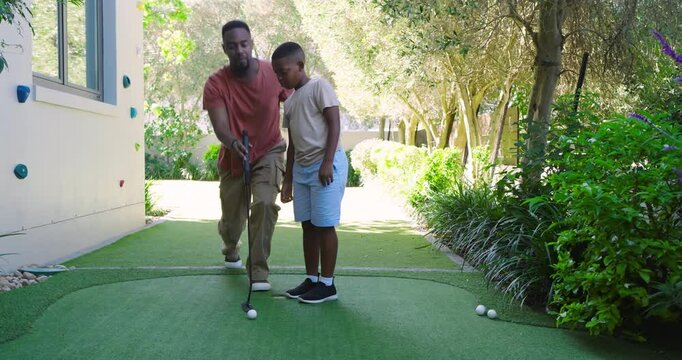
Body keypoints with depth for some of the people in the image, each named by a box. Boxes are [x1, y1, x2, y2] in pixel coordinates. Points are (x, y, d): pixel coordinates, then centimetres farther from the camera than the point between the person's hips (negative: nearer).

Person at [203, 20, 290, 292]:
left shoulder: (275, 74, -17)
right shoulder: (215, 84, -19)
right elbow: (220, 126, -29)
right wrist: (234, 143, -50)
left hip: (268, 152, -1)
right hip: (233, 158, 1)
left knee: (265, 204, -25)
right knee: (231, 219, 11)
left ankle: (259, 271, -12)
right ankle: (231, 251, 48)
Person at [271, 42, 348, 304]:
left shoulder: (318, 87, -5)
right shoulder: (289, 102, 17)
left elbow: (334, 124, -12)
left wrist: (327, 162, -19)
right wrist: (288, 180, 17)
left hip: (325, 164, -8)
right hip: (301, 167, 8)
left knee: (324, 225, -4)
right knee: (307, 225, 9)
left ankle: (327, 284, 4)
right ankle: (311, 279, 19)